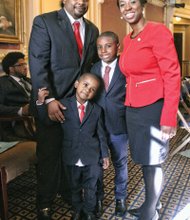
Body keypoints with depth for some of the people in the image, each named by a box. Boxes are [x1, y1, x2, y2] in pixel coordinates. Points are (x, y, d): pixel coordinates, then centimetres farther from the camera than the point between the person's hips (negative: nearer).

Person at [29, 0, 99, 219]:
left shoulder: (92, 30, 13)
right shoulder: (44, 22, -4)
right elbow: (37, 64, -11)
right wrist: (49, 100, -18)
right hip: (51, 101, -4)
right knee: (49, 154, 5)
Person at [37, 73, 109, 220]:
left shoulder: (97, 110, -2)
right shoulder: (63, 104, -6)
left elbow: (101, 134, 2)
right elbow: (47, 120, -6)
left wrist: (105, 154, 3)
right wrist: (41, 102, -18)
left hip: (91, 158, 1)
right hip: (72, 157, 0)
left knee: (90, 187, 16)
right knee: (75, 187, 19)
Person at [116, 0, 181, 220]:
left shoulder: (158, 31, -11)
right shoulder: (127, 39, 12)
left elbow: (172, 76, -15)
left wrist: (169, 118, -20)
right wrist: (128, 106, 12)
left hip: (154, 109, -7)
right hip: (132, 110, 7)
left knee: (153, 163, 8)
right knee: (144, 161, 19)